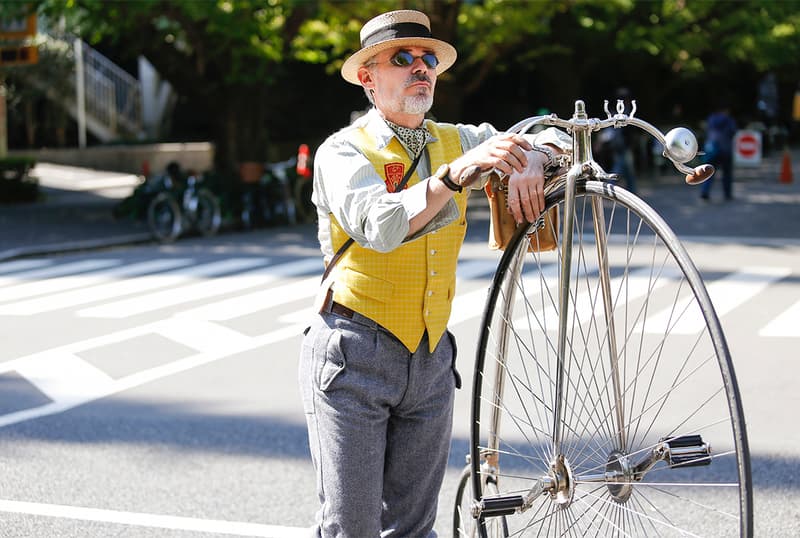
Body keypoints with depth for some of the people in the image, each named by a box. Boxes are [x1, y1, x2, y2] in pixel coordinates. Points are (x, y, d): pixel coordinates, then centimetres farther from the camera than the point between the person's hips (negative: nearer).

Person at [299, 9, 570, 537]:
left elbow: (554, 139, 14)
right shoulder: (343, 150, -5)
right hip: (354, 357, -5)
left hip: (431, 358, 5)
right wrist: (459, 174, -37)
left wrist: (529, 163, -10)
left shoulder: (458, 141, 11)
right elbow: (379, 226, -24)